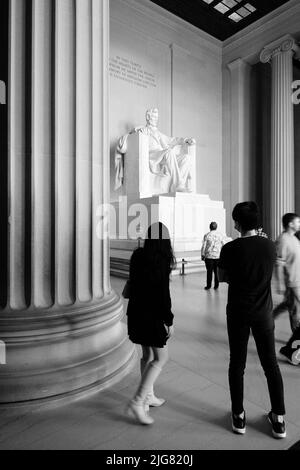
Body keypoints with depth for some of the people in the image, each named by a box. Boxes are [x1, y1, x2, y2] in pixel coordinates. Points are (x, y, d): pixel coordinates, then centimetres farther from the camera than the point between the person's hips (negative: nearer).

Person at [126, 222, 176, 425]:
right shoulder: (161, 260, -19)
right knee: (161, 358, 7)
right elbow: (163, 294, -17)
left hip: (136, 312, 7)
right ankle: (138, 402, 4)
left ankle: (148, 396, 35)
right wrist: (169, 321, -11)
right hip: (152, 315, -7)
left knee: (148, 354, 21)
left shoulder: (138, 255, 0)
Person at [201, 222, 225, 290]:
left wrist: (202, 255, 5)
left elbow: (203, 246, -4)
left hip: (209, 256, -2)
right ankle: (216, 285, 13)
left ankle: (208, 286, 10)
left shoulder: (207, 235, -5)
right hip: (218, 256, 2)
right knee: (217, 271, 9)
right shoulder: (221, 235, 1)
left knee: (209, 271, 4)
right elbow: (223, 246, 4)